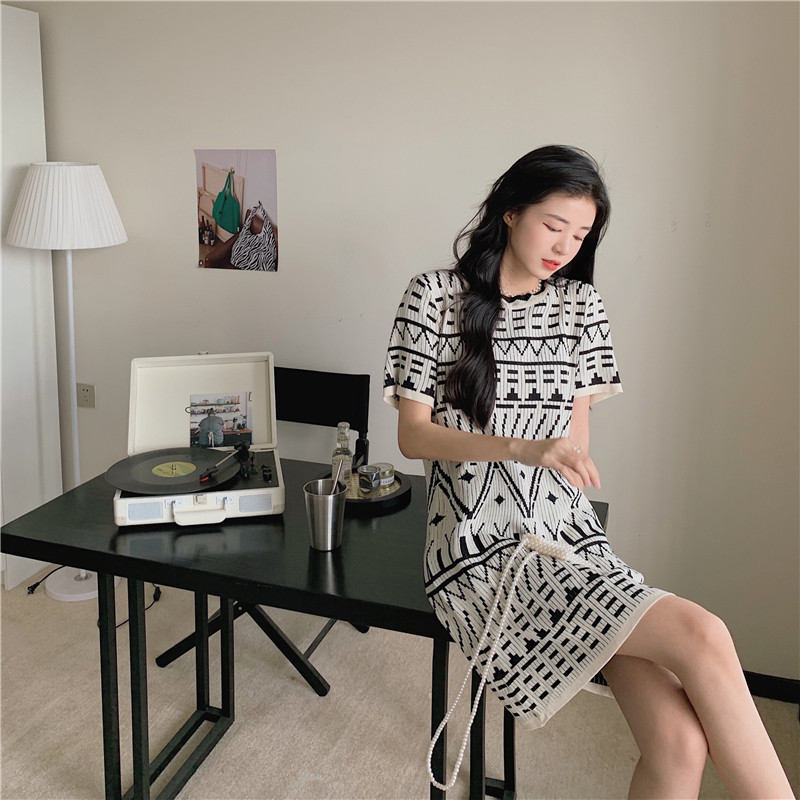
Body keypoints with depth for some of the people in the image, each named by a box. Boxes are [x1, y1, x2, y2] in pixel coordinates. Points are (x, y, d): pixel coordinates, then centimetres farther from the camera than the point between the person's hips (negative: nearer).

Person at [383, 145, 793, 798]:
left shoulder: (580, 303, 12)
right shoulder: (436, 297, -1)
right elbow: (413, 435, -5)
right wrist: (527, 449, -19)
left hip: (569, 538, 4)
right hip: (481, 552, -4)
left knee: (680, 742, -18)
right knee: (702, 637, -24)